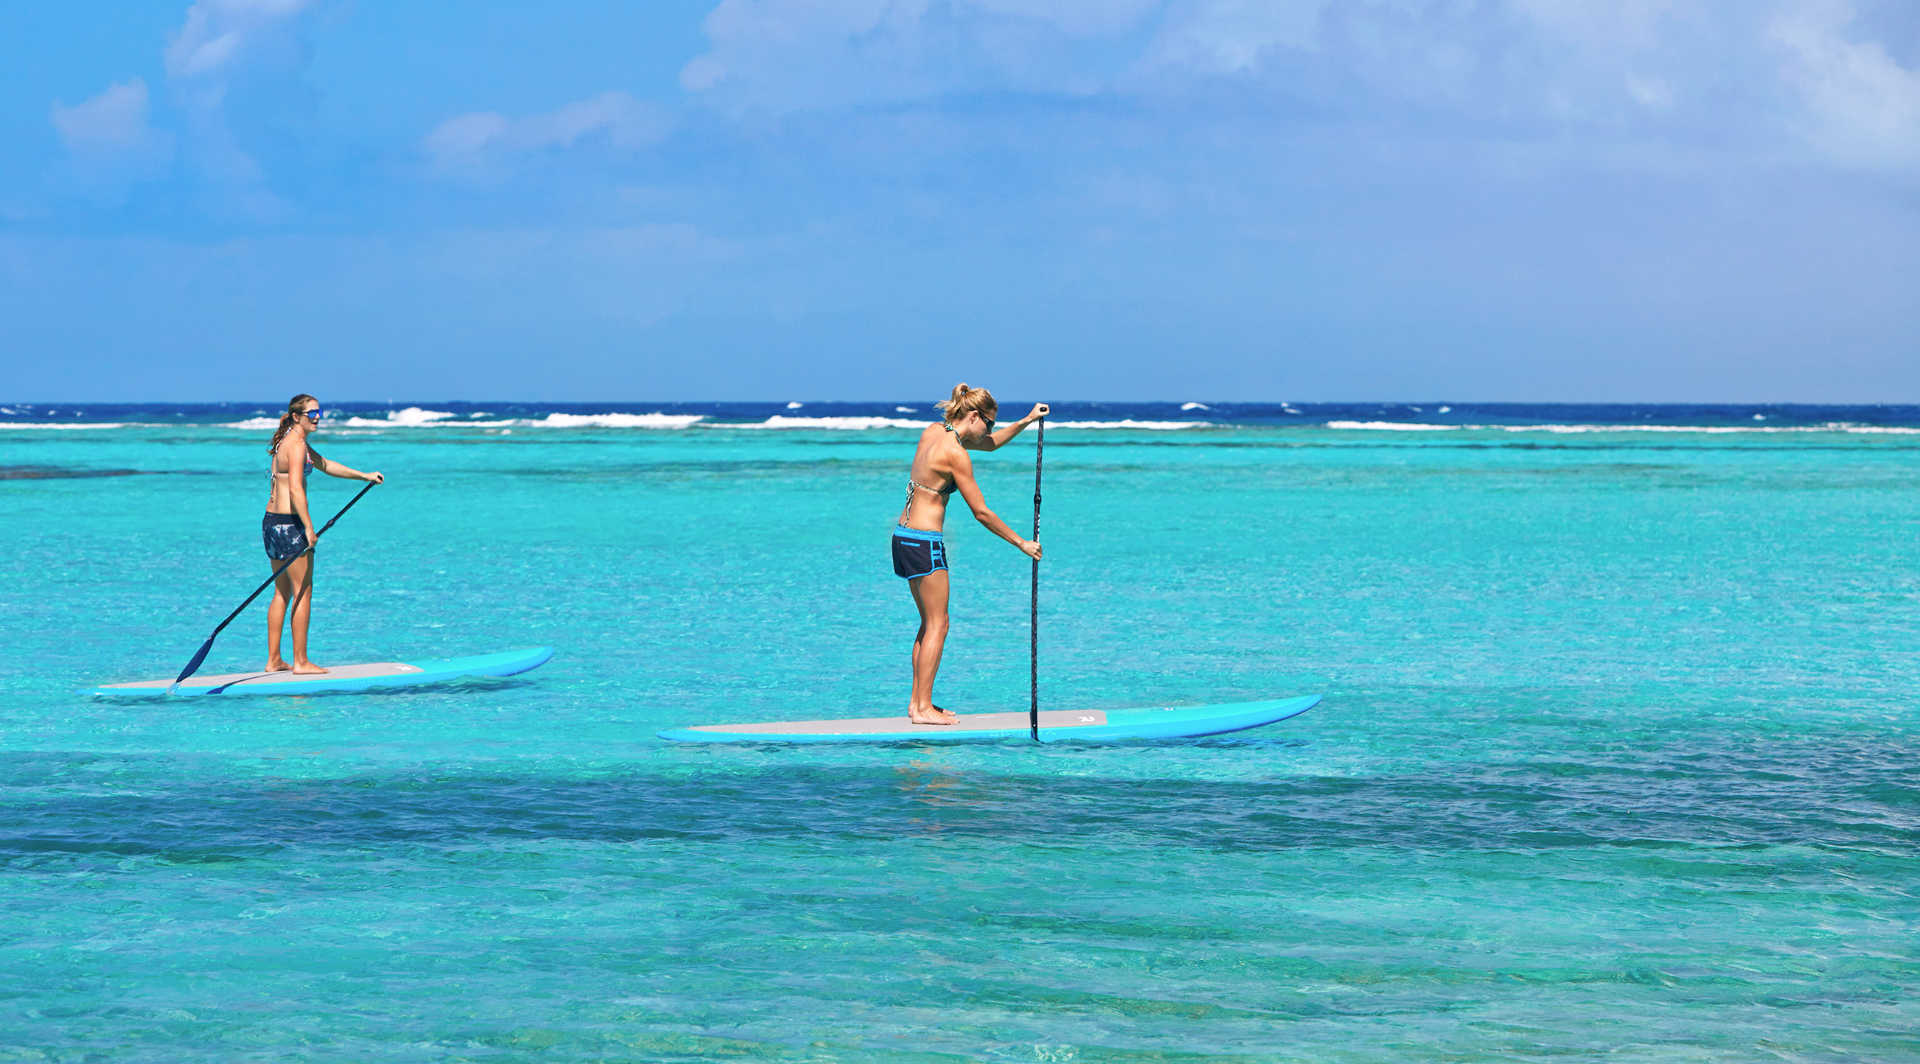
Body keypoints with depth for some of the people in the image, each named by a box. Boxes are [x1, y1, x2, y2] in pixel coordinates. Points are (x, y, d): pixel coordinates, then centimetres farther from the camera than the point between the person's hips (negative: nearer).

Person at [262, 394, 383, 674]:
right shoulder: (297, 445, -14)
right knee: (303, 592, -3)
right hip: (289, 523, -10)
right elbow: (295, 489, -24)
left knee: (282, 593, 15)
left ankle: (274, 660, 17)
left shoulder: (289, 442, 18)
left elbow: (325, 465, 30)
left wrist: (364, 476, 31)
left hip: (272, 522, 10)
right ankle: (300, 662, -1)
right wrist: (309, 528, -23)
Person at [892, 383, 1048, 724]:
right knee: (937, 624, -2)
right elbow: (981, 512, -13)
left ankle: (918, 702, 17)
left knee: (929, 622, 15)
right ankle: (923, 708, -2)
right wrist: (1022, 544, -5)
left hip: (905, 536, 9)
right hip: (924, 542, -9)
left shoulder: (934, 432, 8)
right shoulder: (955, 454, -18)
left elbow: (990, 444, 26)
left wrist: (1026, 421, 19)